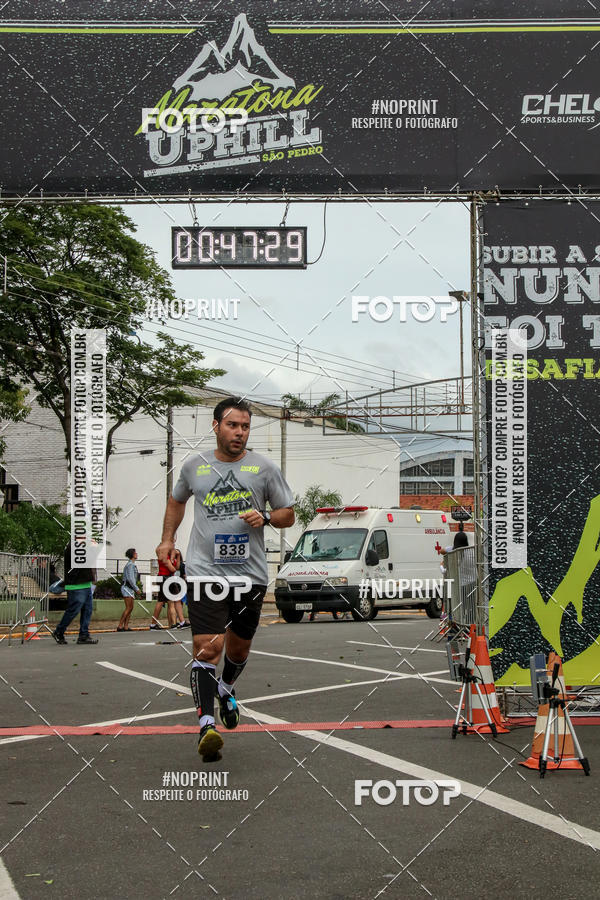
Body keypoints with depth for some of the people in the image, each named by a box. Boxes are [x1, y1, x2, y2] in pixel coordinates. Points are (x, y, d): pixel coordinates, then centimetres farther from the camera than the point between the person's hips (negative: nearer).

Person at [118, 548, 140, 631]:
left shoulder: (132, 565, 18)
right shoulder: (130, 565, -13)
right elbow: (130, 578, -20)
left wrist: (135, 590, 19)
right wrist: (136, 589, -16)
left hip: (130, 589, 10)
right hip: (127, 587, -10)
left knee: (130, 608, 5)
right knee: (128, 608, -13)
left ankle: (126, 626, 2)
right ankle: (120, 626, -14)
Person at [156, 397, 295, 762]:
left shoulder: (265, 467, 2)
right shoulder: (195, 466, 6)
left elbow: (288, 514, 9)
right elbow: (177, 500, 26)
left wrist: (265, 517, -11)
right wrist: (168, 539, 19)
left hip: (250, 573, 1)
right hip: (205, 571, -1)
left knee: (239, 647, 16)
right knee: (206, 649, -14)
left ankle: (226, 689, 48)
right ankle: (207, 725, -17)